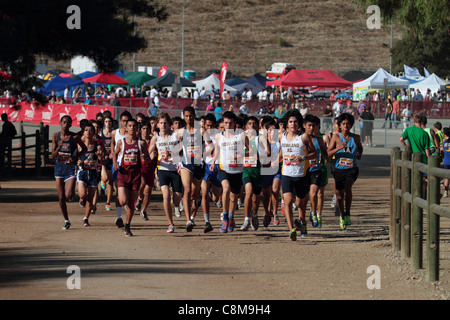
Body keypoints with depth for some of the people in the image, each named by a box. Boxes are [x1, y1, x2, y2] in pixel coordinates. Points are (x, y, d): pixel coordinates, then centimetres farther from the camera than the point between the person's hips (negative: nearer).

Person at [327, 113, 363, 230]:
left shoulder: (356, 138, 5)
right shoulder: (336, 137, -1)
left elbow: (360, 146, 28)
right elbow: (328, 153, -5)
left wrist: (359, 153, 6)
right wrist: (339, 148, -20)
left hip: (352, 169, -1)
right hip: (339, 169, 1)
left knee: (347, 187, -28)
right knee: (339, 194, 8)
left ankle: (348, 215, -21)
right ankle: (342, 216, 35)